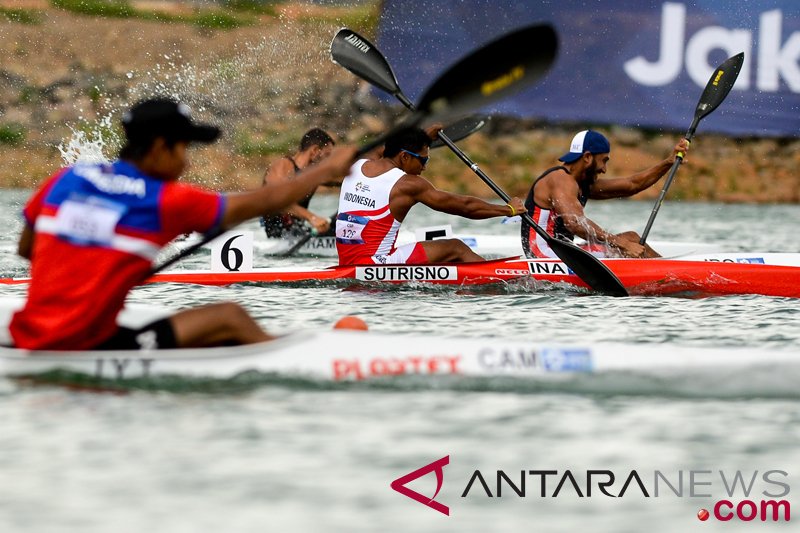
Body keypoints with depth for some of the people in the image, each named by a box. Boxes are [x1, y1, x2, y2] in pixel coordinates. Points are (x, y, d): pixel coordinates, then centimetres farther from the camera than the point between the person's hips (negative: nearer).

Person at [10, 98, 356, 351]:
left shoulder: (64, 181, 6)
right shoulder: (165, 200, -7)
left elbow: (26, 248, 20)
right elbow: (262, 203, 3)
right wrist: (330, 169, 16)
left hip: (29, 342, 7)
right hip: (83, 350, -7)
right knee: (230, 317, 0)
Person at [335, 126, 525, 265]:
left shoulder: (356, 167, 11)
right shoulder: (408, 184, -8)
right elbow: (465, 206, 1)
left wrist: (424, 137, 47)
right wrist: (509, 209, 13)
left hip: (347, 268, 8)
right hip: (373, 268, -8)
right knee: (456, 248, 1)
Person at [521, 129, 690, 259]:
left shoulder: (585, 185, 17)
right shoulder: (561, 180, -14)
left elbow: (632, 184, 19)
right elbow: (574, 223, -30)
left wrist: (669, 162, 12)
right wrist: (621, 243, -34)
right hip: (545, 256, -11)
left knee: (630, 239, 12)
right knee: (630, 239, -12)